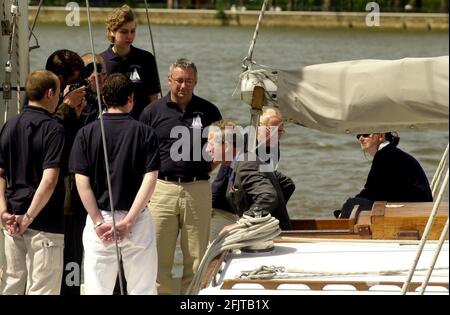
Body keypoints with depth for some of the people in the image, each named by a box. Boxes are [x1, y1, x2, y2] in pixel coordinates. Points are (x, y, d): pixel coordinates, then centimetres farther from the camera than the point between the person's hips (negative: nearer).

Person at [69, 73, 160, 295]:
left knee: (97, 290, 2)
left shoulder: (86, 133, 0)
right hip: (138, 219, -1)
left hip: (99, 219, 1)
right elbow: (150, 179, -10)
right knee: (142, 290, 6)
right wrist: (128, 221, -12)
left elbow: (81, 181, -7)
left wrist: (98, 222, -7)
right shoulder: (145, 133, -2)